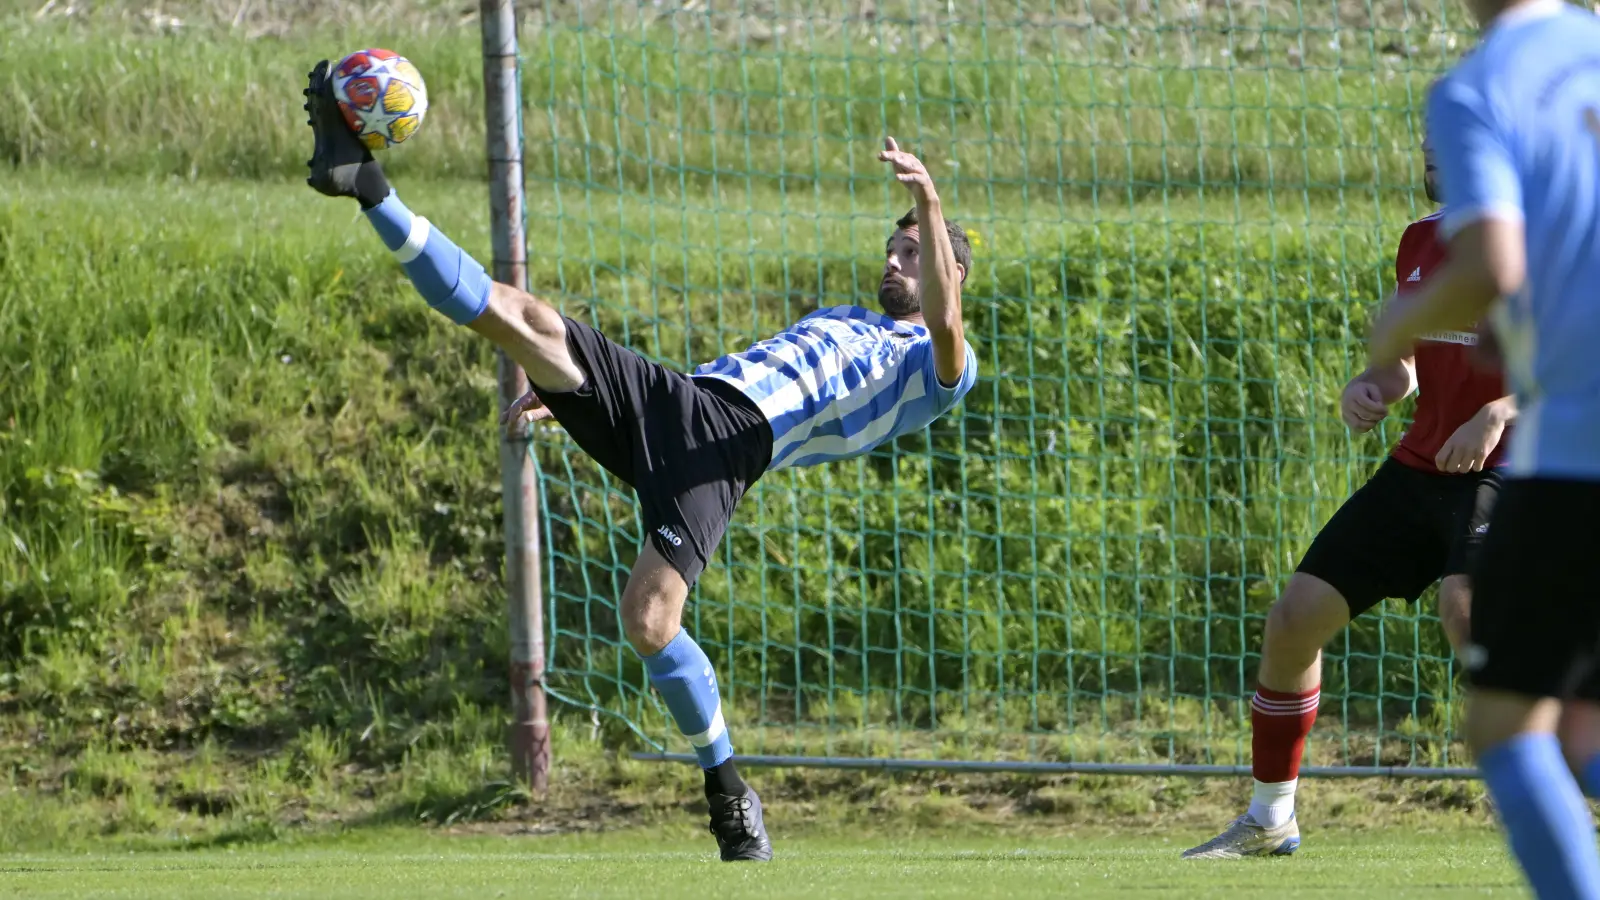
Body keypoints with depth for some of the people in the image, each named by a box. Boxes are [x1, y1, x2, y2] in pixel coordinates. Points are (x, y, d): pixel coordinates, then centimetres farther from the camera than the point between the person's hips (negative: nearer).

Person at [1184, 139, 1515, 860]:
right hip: (1418, 467, 8)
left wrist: (1498, 414, -30)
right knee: (1294, 617, 6)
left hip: (1502, 466, -8)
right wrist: (1371, 387, 0)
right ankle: (1270, 819, 24)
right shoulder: (1420, 242, 14)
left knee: (1463, 604, -34)